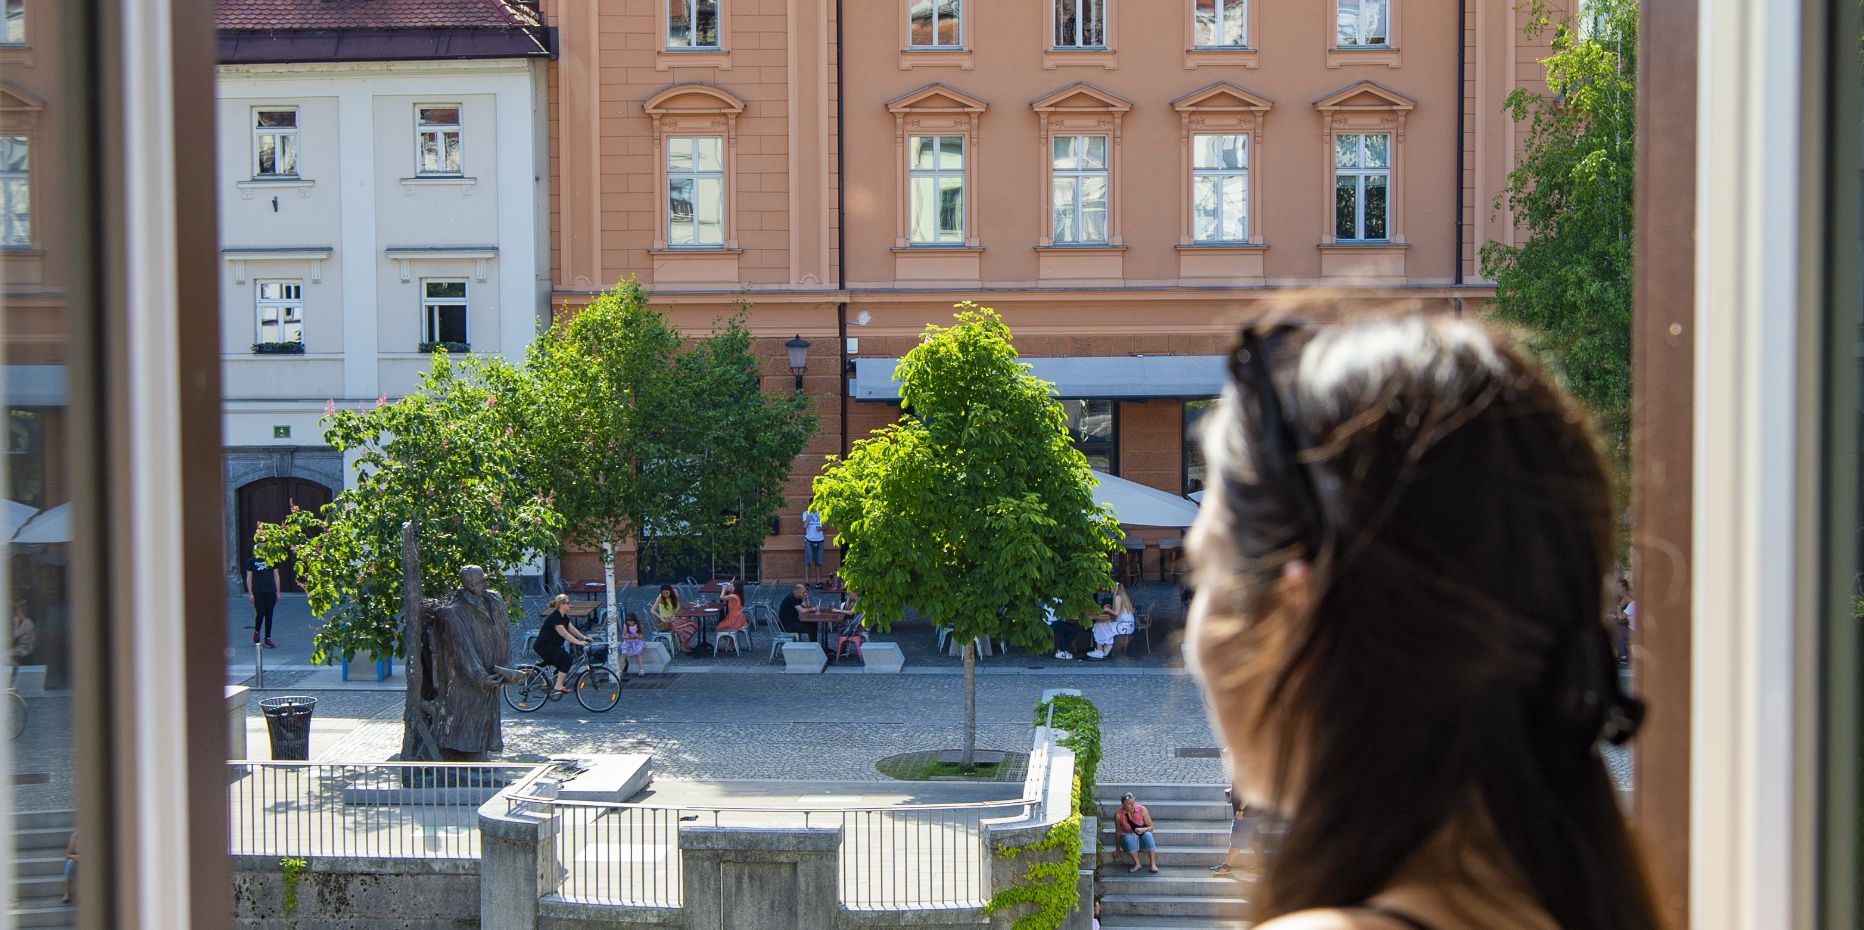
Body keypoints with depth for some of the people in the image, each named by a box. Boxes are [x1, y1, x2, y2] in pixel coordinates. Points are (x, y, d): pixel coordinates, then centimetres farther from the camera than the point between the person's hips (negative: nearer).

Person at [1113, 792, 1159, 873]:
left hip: (1142, 838, 0)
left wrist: (1143, 829, -29)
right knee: (1129, 838, -36)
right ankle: (1137, 864, -20)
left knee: (1147, 835, -34)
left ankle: (1153, 864, -26)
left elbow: (1151, 827, -7)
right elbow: (1118, 831, -2)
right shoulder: (1118, 814, -15)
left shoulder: (1142, 809, -15)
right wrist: (1118, 849, -1)